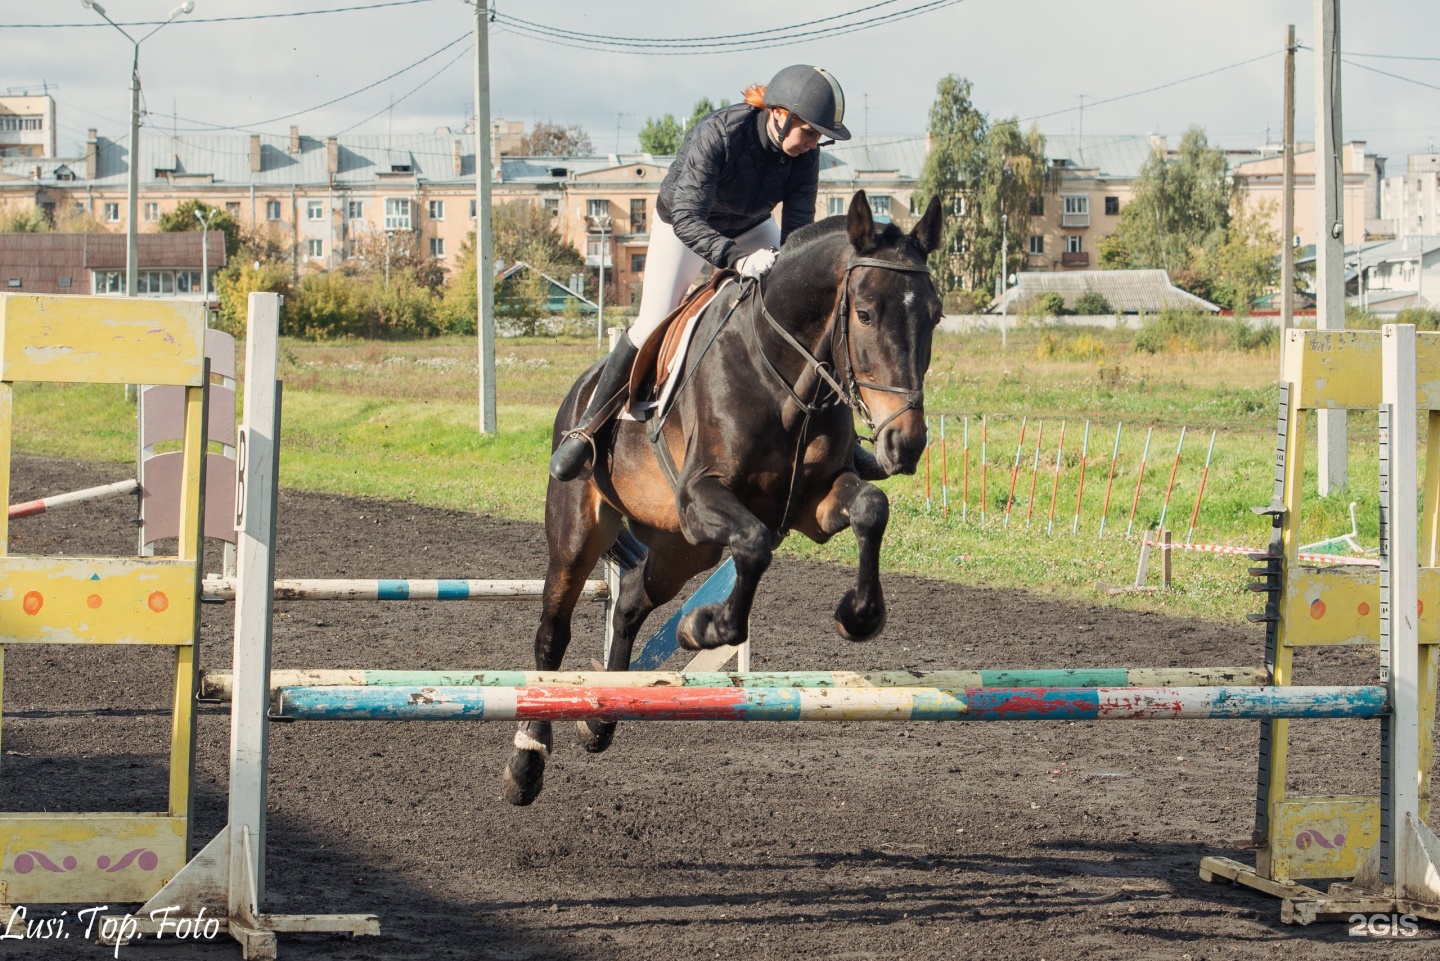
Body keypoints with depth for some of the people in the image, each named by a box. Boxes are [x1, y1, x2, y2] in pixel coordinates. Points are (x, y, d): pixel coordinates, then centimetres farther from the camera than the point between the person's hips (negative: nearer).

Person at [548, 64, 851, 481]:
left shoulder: (804, 152, -24)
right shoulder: (717, 134, -39)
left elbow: (797, 227, -23)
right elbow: (687, 218, -45)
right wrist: (738, 258, -60)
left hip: (752, 228, 5)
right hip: (682, 227, -5)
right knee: (652, 327, -13)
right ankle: (585, 427, 0)